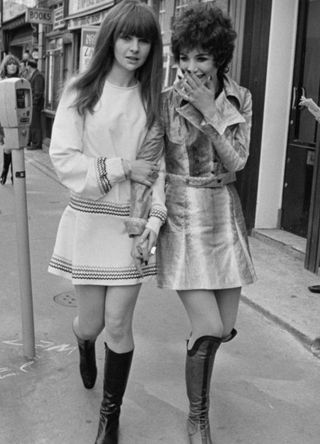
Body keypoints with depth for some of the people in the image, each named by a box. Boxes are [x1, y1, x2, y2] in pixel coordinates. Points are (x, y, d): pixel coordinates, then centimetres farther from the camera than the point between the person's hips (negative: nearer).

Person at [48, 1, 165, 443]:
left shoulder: (153, 99, 2)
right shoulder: (80, 92, -3)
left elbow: (160, 165, -1)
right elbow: (63, 159, -9)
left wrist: (155, 219, -14)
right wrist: (123, 168, -15)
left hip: (133, 223, 1)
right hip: (89, 220, 0)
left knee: (118, 324, 1)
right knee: (91, 323, 10)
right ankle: (84, 343, 50)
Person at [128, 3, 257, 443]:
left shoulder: (240, 98, 2)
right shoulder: (167, 101, -8)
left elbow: (236, 162, -7)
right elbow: (145, 164, -11)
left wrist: (210, 111, -16)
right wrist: (140, 220, -21)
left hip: (225, 216, 4)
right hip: (183, 218, -4)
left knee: (225, 328, 11)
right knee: (209, 329, -10)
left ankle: (195, 345, 47)